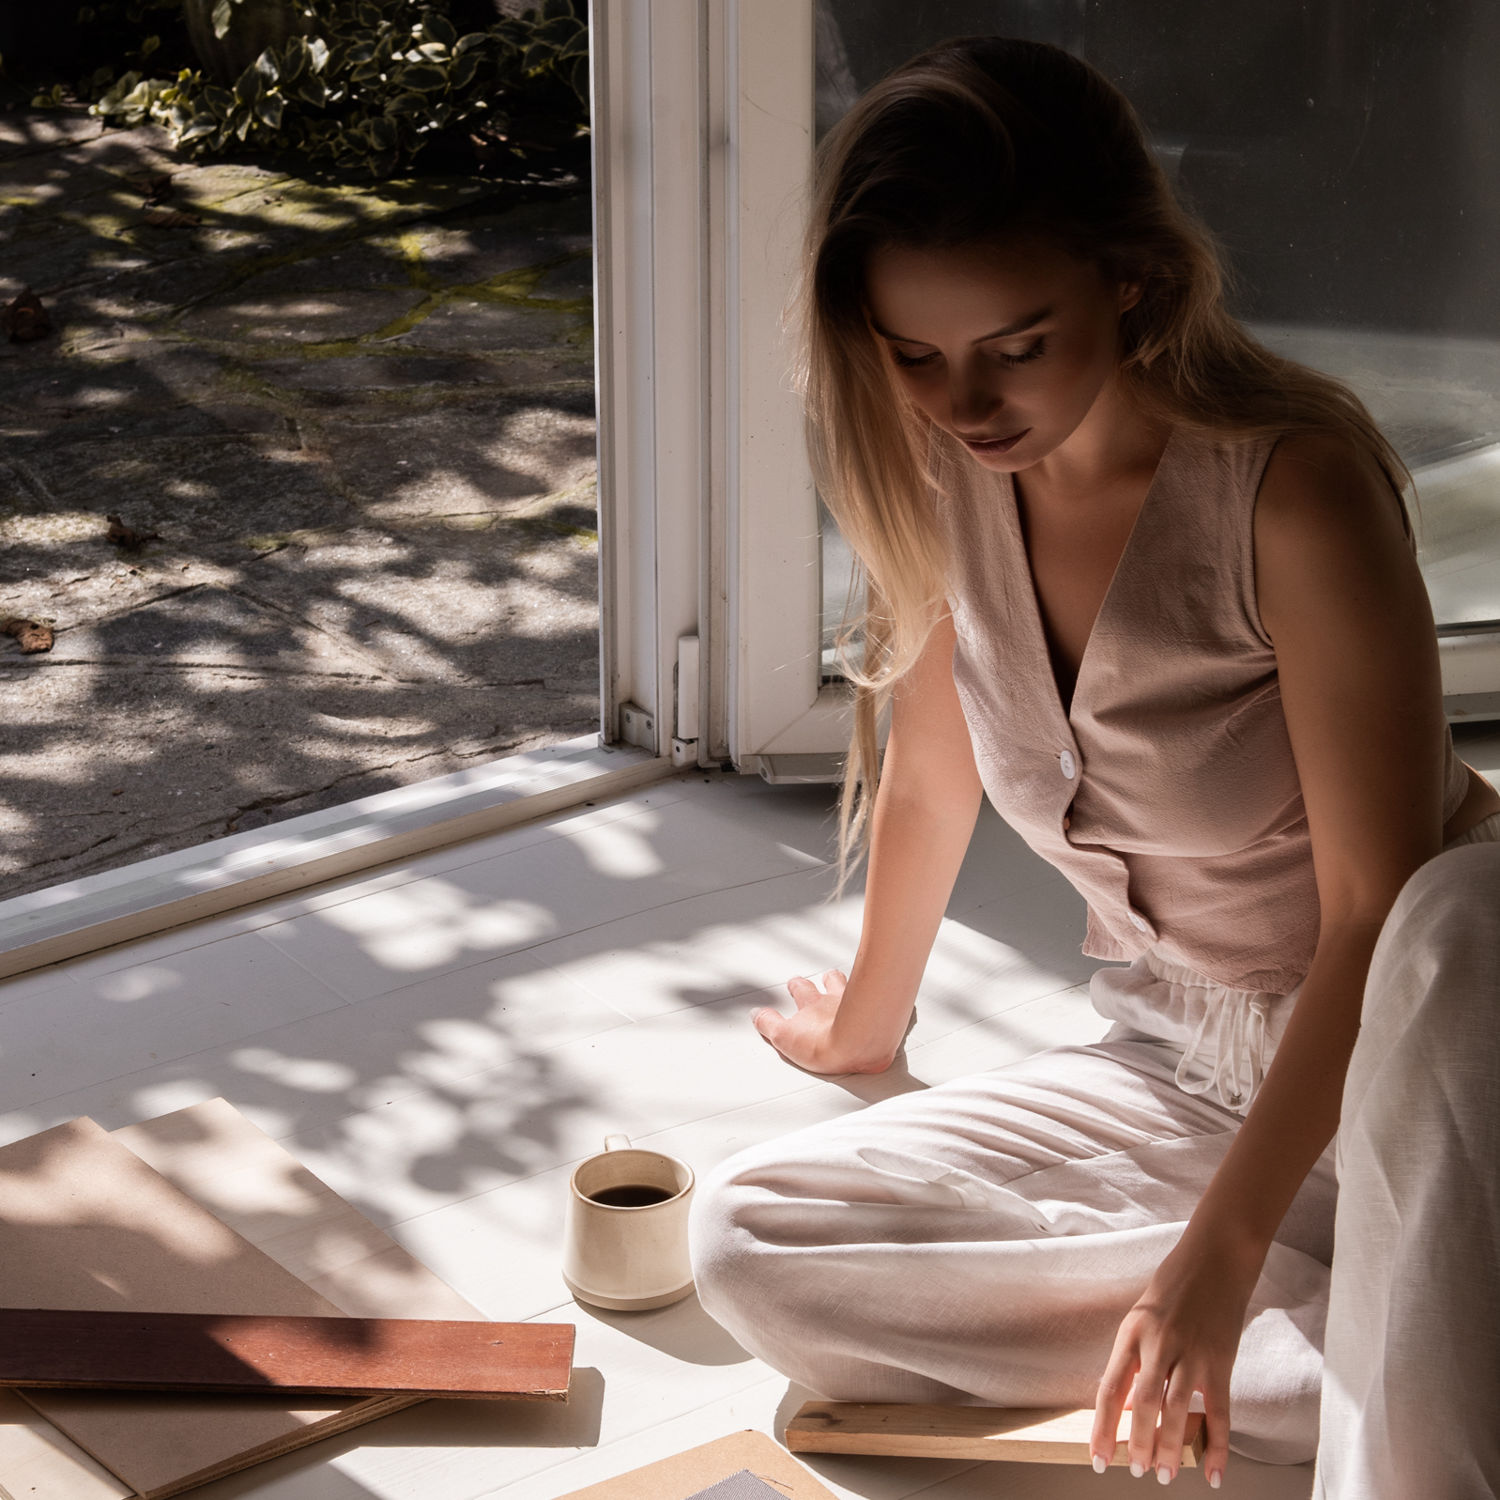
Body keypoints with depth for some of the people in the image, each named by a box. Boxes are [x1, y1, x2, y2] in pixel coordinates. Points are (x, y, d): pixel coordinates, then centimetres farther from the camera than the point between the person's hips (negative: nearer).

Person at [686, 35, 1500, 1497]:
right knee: (750, 1245, -15)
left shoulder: (1290, 485, -22)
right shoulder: (947, 475, -4)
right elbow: (931, 778, 12)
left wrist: (1219, 1255, -26)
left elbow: (1376, 912, -22)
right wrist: (866, 1020, 25)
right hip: (1185, 1071, 7)